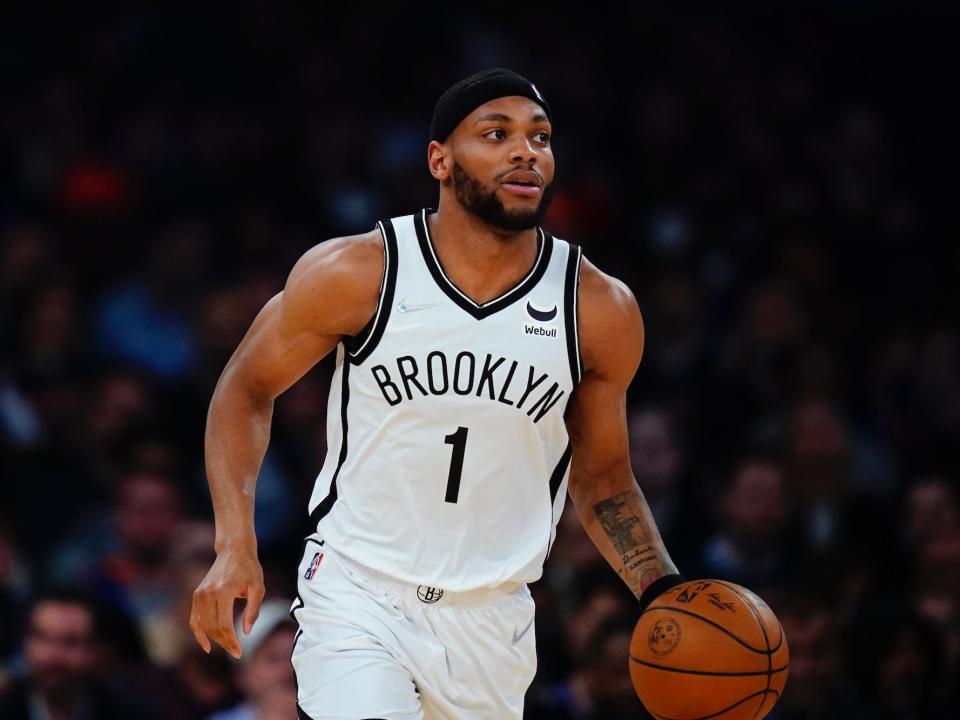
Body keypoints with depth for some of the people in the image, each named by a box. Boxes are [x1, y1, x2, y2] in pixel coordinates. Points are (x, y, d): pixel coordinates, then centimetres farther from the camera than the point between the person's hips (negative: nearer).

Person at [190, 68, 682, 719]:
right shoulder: (356, 274, -9)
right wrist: (236, 546, -9)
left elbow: (602, 479, 11)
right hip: (357, 592, -3)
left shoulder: (600, 311, -2)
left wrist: (663, 593, -5)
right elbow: (246, 390, 4)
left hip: (490, 618, 3)